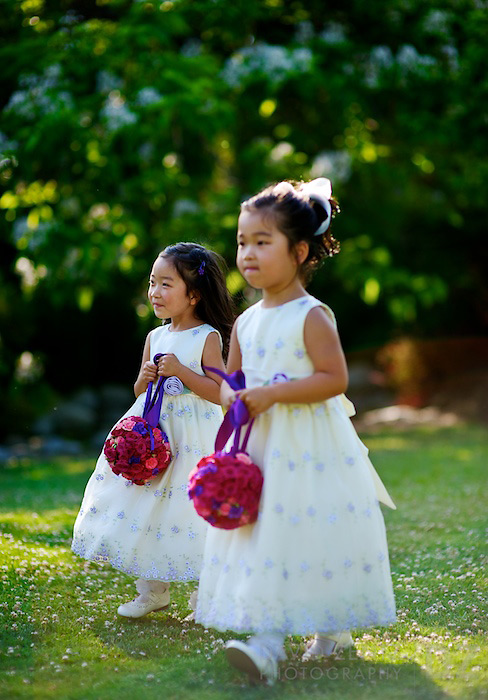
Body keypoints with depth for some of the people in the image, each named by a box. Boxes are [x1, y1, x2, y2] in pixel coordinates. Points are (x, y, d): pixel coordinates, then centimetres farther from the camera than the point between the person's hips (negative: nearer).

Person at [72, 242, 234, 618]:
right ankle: (152, 591, 21)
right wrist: (146, 377, -6)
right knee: (148, 507, 7)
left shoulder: (208, 337, -8)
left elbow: (219, 393, -13)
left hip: (194, 439, -6)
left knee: (193, 508, -5)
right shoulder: (155, 338, 9)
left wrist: (181, 371, -20)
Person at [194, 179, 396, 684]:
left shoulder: (312, 316, -9)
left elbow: (334, 378, -15)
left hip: (310, 446, -6)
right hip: (257, 447, 6)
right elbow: (231, 377, 20)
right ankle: (267, 639, 1)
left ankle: (332, 627, 15)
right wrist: (231, 395, -5)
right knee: (264, 534, 0)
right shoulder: (245, 322, 10)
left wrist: (272, 393, -21)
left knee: (311, 534, -3)